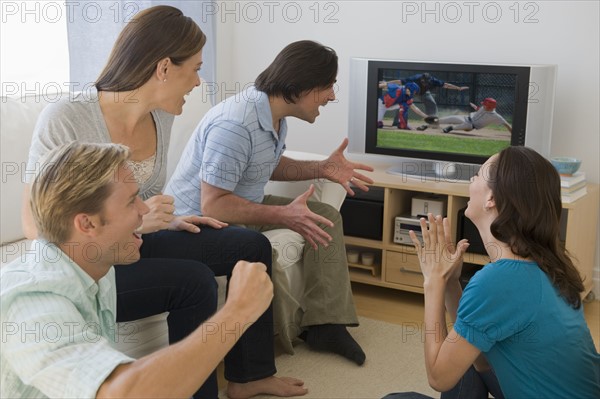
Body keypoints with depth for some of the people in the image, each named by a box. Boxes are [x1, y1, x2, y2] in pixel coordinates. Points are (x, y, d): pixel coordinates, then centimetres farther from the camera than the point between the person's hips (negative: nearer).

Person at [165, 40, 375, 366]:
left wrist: (321, 169, 5)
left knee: (327, 217, 2)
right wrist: (283, 215, -29)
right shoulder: (235, 125, -29)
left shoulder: (275, 114, 2)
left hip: (238, 206, 10)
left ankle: (323, 324, 1)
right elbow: (212, 205, -28)